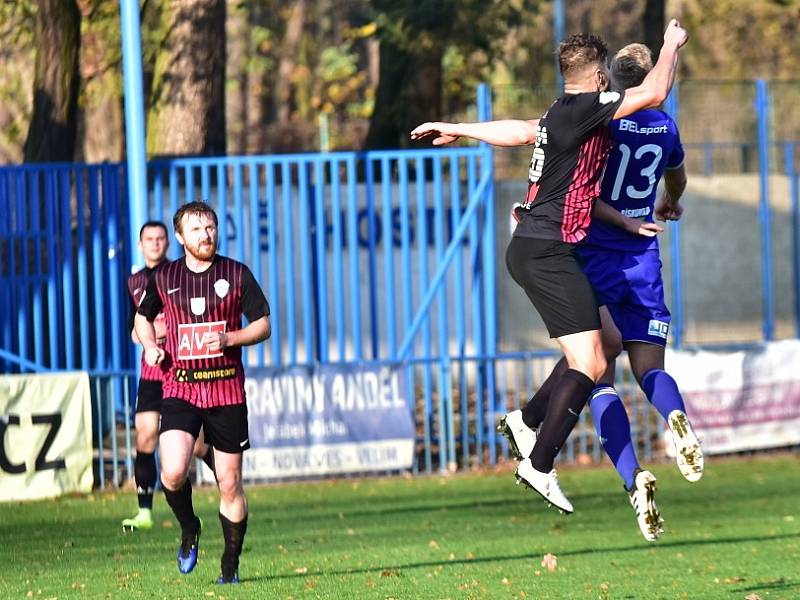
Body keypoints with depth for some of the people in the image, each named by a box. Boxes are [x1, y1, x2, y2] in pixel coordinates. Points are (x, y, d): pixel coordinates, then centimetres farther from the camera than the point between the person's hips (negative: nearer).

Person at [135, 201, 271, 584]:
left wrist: (229, 339, -13)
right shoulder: (164, 279, 5)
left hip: (227, 389, 0)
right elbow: (143, 317, 22)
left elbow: (263, 325, 5)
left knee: (230, 482, 2)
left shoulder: (237, 274, 2)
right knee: (173, 472, -20)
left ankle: (230, 566, 15)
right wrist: (150, 345, 2)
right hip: (180, 387, 0)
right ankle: (188, 528, 10)